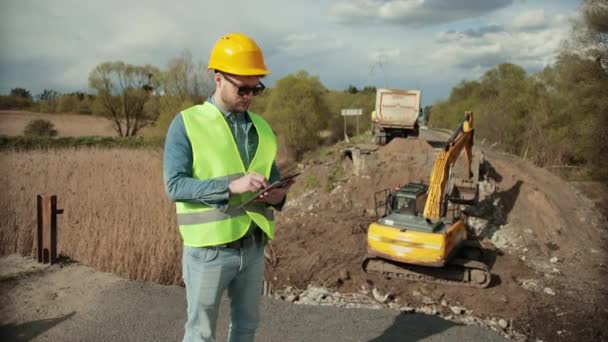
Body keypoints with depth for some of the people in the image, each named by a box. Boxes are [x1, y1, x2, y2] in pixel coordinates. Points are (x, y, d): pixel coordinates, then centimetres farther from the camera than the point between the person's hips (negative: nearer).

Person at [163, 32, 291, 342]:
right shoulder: (187, 123, -8)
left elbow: (272, 177, 15)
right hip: (209, 248, -5)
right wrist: (231, 186, -26)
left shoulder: (261, 128, 8)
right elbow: (174, 185, -16)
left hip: (253, 247, 5)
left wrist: (278, 195, -9)